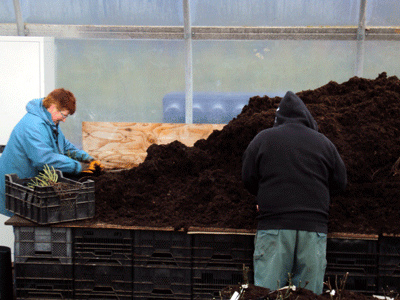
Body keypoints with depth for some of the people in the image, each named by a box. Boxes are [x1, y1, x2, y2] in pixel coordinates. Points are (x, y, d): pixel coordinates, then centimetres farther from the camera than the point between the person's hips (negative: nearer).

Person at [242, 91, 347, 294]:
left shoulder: (263, 138, 7)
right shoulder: (324, 143, 10)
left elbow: (248, 180, 7)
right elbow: (340, 183, 14)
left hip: (273, 225, -1)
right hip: (314, 226, 1)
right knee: (309, 293, 5)